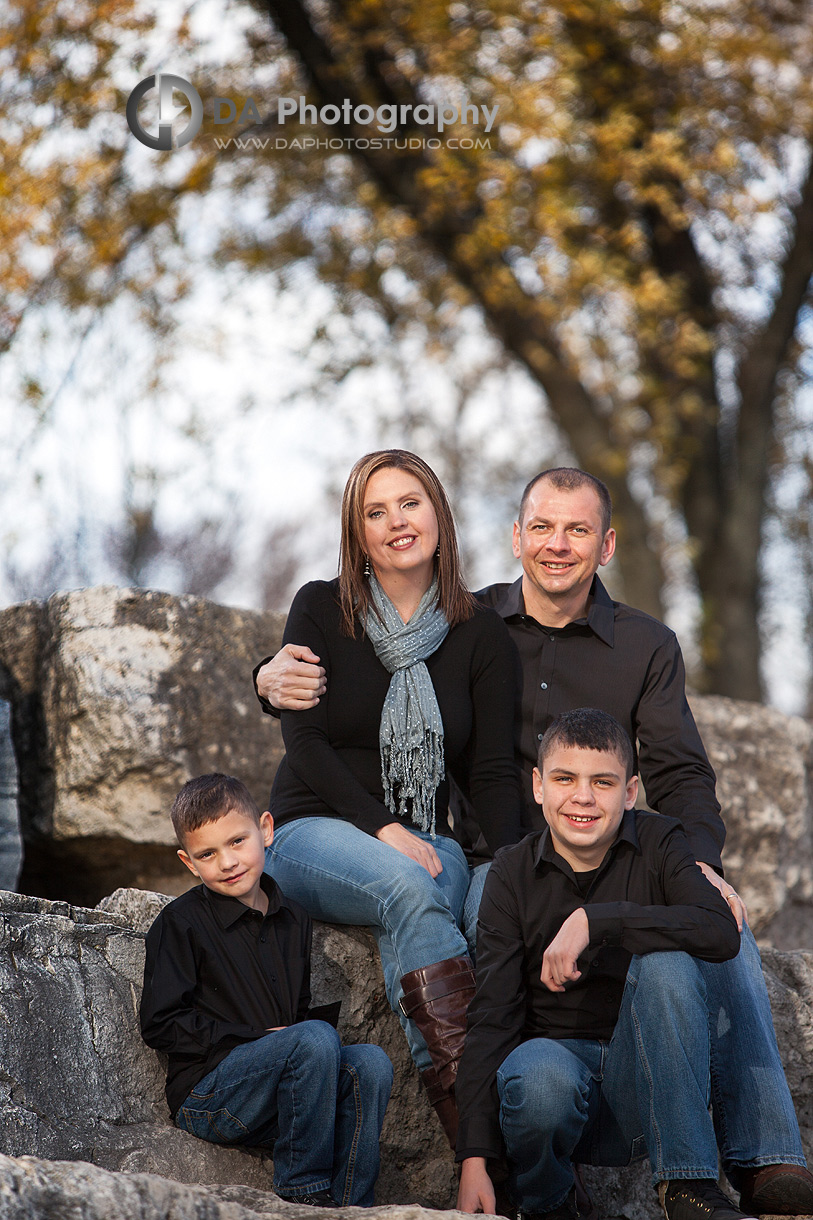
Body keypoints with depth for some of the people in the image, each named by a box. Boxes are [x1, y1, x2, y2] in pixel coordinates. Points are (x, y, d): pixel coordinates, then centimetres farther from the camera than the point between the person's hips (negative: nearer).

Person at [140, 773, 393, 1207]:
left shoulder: (292, 919, 15)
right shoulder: (181, 923, -4)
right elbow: (160, 1024, -9)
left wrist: (322, 1019, 0)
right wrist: (259, 1039, -14)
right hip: (207, 1097, -6)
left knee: (370, 1064, -19)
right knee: (316, 1039, -29)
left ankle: (351, 1204, -15)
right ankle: (302, 1191, -19)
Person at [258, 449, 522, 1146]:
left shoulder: (482, 635, 8)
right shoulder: (321, 610, 3)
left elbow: (492, 770, 4)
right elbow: (304, 742, -5)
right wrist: (381, 827, -18)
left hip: (425, 842, 2)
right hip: (315, 832, -2)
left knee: (407, 926, -35)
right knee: (409, 889, -36)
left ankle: (450, 1099, -49)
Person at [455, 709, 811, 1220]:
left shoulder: (657, 843, -2)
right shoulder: (513, 874, -1)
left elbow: (722, 934, -22)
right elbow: (493, 1015, -7)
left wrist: (593, 920, -28)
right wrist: (475, 1158, -16)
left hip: (650, 1080, 0)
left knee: (666, 963, -27)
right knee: (540, 1075, -36)